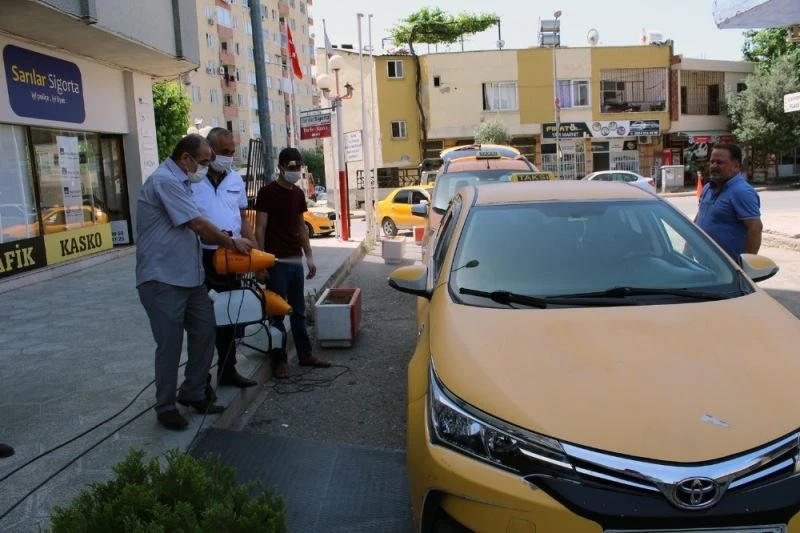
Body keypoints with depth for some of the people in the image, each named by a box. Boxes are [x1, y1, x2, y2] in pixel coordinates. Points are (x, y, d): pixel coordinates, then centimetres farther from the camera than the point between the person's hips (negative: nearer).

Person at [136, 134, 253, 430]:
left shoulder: (178, 182, 16)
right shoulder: (164, 180, -17)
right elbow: (198, 224, -18)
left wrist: (224, 243, 7)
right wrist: (232, 243, -6)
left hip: (189, 277, 10)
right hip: (162, 281, -10)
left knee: (204, 332, 12)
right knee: (170, 345, 0)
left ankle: (193, 394, 27)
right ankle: (165, 407, 16)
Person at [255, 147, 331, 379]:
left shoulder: (298, 193, 12)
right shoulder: (267, 192, -7)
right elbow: (260, 229, -9)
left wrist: (309, 256, 14)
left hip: (296, 261, 6)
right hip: (276, 262, -6)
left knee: (298, 311, 13)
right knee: (277, 313, 1)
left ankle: (305, 355, 22)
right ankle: (279, 360, 10)